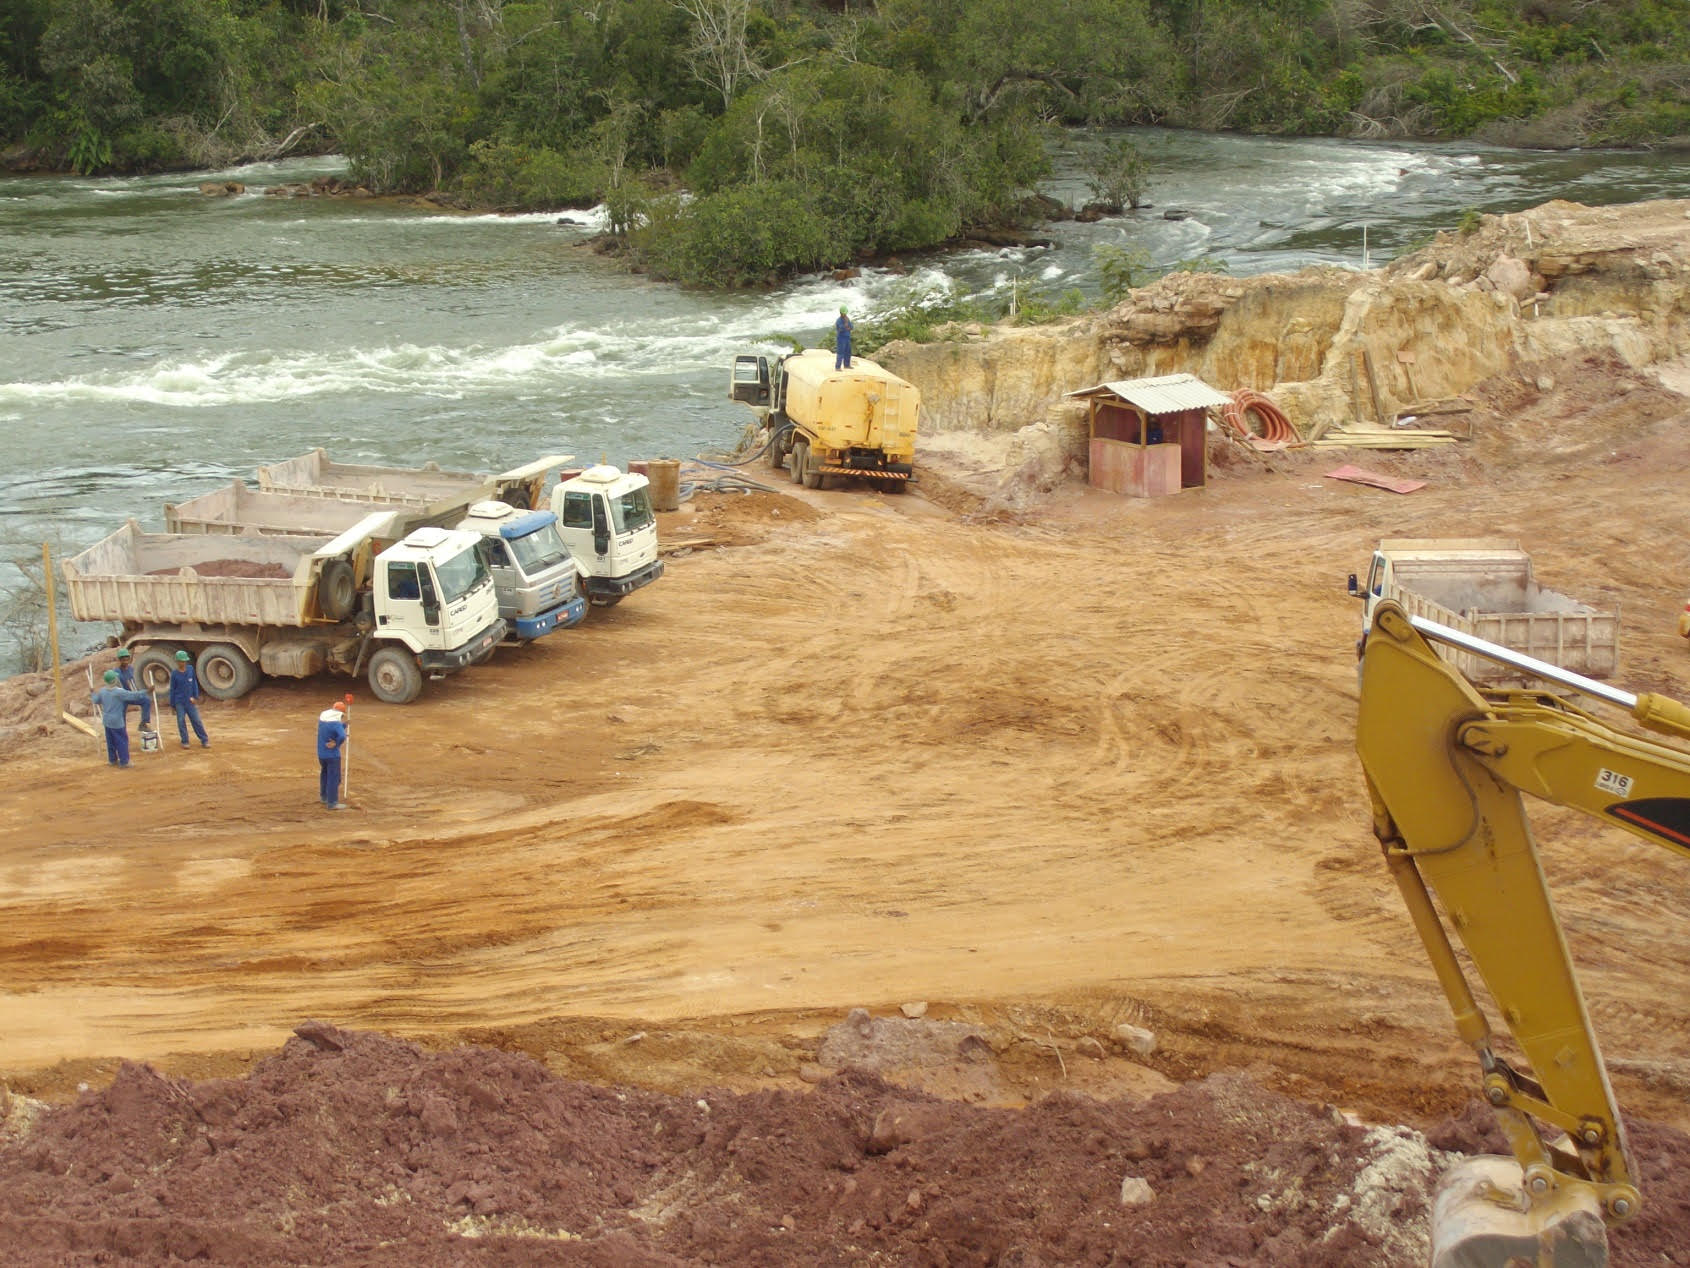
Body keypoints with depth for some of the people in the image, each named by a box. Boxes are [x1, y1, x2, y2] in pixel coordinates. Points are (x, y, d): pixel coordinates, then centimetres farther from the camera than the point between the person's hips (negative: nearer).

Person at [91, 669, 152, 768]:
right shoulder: (119, 692, -22)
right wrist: (146, 692, -13)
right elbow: (133, 696, -21)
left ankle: (112, 760, 29)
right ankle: (124, 761, 8)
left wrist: (92, 694, 36)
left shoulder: (102, 691, -2)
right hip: (117, 722, -7)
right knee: (122, 740, 4)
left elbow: (96, 701, 16)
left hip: (107, 721, 7)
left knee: (111, 741, 18)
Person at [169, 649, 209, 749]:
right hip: (179, 702, -1)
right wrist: (172, 704, 1)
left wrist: (195, 696, -1)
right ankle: (185, 742, 11)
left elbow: (194, 683, 7)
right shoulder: (174, 673, -5)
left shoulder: (190, 669, 0)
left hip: (190, 700, 1)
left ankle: (204, 741, 6)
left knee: (196, 720, 2)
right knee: (181, 721, 1)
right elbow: (172, 689, 0)